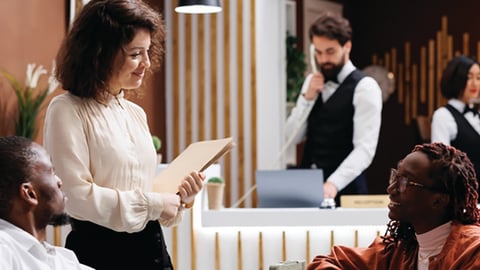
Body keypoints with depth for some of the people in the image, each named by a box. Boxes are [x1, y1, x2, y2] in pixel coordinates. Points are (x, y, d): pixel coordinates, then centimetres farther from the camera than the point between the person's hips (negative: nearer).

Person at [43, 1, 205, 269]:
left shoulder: (136, 114, 12)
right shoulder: (67, 110, -10)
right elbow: (77, 195, -19)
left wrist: (179, 197, -2)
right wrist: (152, 203, -16)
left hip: (152, 246, 7)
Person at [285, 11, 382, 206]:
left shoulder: (365, 87, -9)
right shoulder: (312, 82, 10)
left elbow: (365, 149, -18)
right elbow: (292, 137, 7)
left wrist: (333, 183, -32)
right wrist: (307, 97, -7)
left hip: (343, 187, -5)